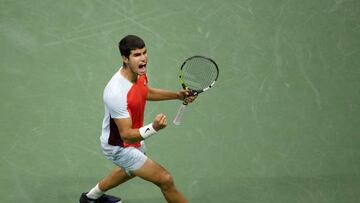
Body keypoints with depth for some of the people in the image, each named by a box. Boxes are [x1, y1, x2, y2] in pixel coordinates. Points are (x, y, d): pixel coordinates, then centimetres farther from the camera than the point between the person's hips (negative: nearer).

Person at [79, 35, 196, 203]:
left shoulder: (139, 73, -13)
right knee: (165, 179, -13)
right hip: (119, 147, -10)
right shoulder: (117, 92, -40)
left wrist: (177, 95, 2)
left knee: (131, 170, 38)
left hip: (134, 138, 10)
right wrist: (153, 128, -53)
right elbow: (126, 135, -37)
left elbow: (146, 92, 13)